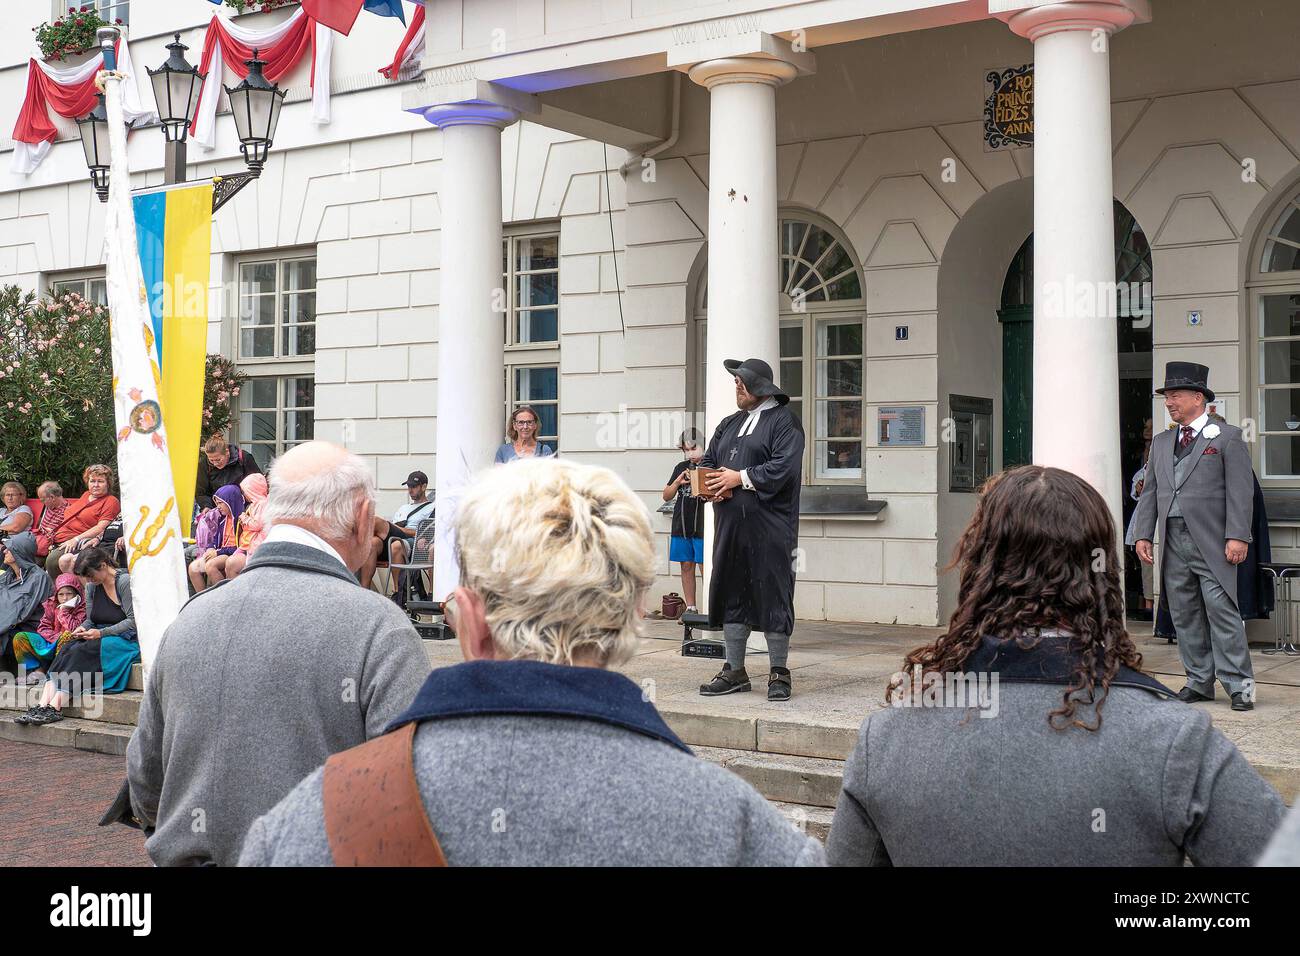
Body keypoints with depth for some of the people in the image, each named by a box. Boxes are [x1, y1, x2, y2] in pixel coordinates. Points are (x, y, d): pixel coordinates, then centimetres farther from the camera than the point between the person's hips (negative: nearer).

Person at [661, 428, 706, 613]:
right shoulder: (681, 467, 13)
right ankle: (690, 608, 15)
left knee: (705, 566, -7)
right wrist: (677, 482, -3)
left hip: (702, 526, -5)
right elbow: (667, 496, 15)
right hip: (681, 526, 5)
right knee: (687, 567, 8)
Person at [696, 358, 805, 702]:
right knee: (731, 595, 9)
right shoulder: (730, 424, 21)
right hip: (730, 525, 7)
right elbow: (708, 461, 22)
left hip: (769, 528, -7)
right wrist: (707, 484, -1)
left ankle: (779, 673, 7)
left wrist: (741, 478, -14)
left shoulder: (784, 422, -2)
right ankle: (735, 671, 18)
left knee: (772, 595, -3)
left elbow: (784, 467, -15)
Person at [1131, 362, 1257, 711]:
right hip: (1173, 541, 6)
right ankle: (1199, 682, 15)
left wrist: (1237, 536, -14)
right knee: (1185, 616, 7)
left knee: (1222, 611, -8)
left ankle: (1239, 686, -2)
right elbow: (1150, 491, 17)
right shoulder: (1161, 442, 18)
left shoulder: (1227, 436, 1)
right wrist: (1143, 534, 7)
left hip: (1212, 542, -6)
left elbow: (1240, 490, -5)